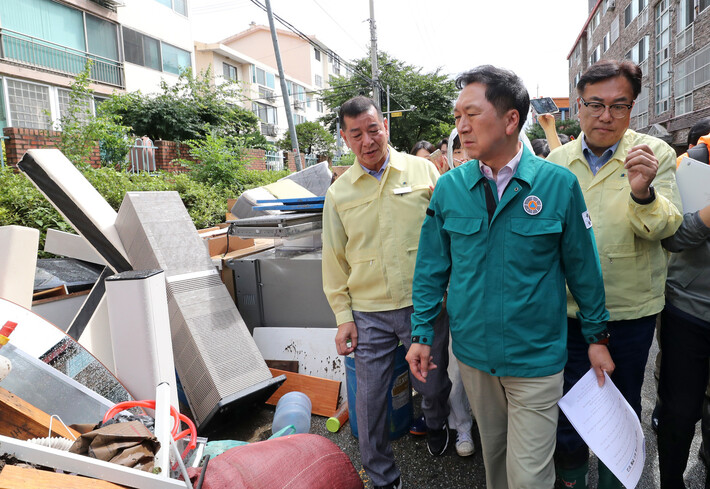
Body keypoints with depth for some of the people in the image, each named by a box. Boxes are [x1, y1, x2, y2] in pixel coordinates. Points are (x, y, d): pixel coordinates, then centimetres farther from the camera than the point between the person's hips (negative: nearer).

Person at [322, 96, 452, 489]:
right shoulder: (339, 192, 3)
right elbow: (335, 259, 7)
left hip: (425, 305, 0)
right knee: (369, 398, 8)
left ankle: (435, 424, 54)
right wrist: (343, 315, 3)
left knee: (433, 384, 17)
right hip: (369, 312, 1)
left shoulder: (423, 170, 0)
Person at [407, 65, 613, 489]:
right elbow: (432, 267, 2)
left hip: (536, 357, -2)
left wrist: (596, 336, 5)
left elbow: (583, 267, -1)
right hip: (473, 351, 3)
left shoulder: (559, 184, -11)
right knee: (493, 450, 23)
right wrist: (423, 334, 1)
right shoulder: (449, 187, -5)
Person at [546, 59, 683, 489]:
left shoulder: (656, 154, -6)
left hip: (631, 309, -1)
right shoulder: (558, 159, 0)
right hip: (570, 309, 2)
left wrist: (642, 192, -35)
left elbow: (665, 227, -15)